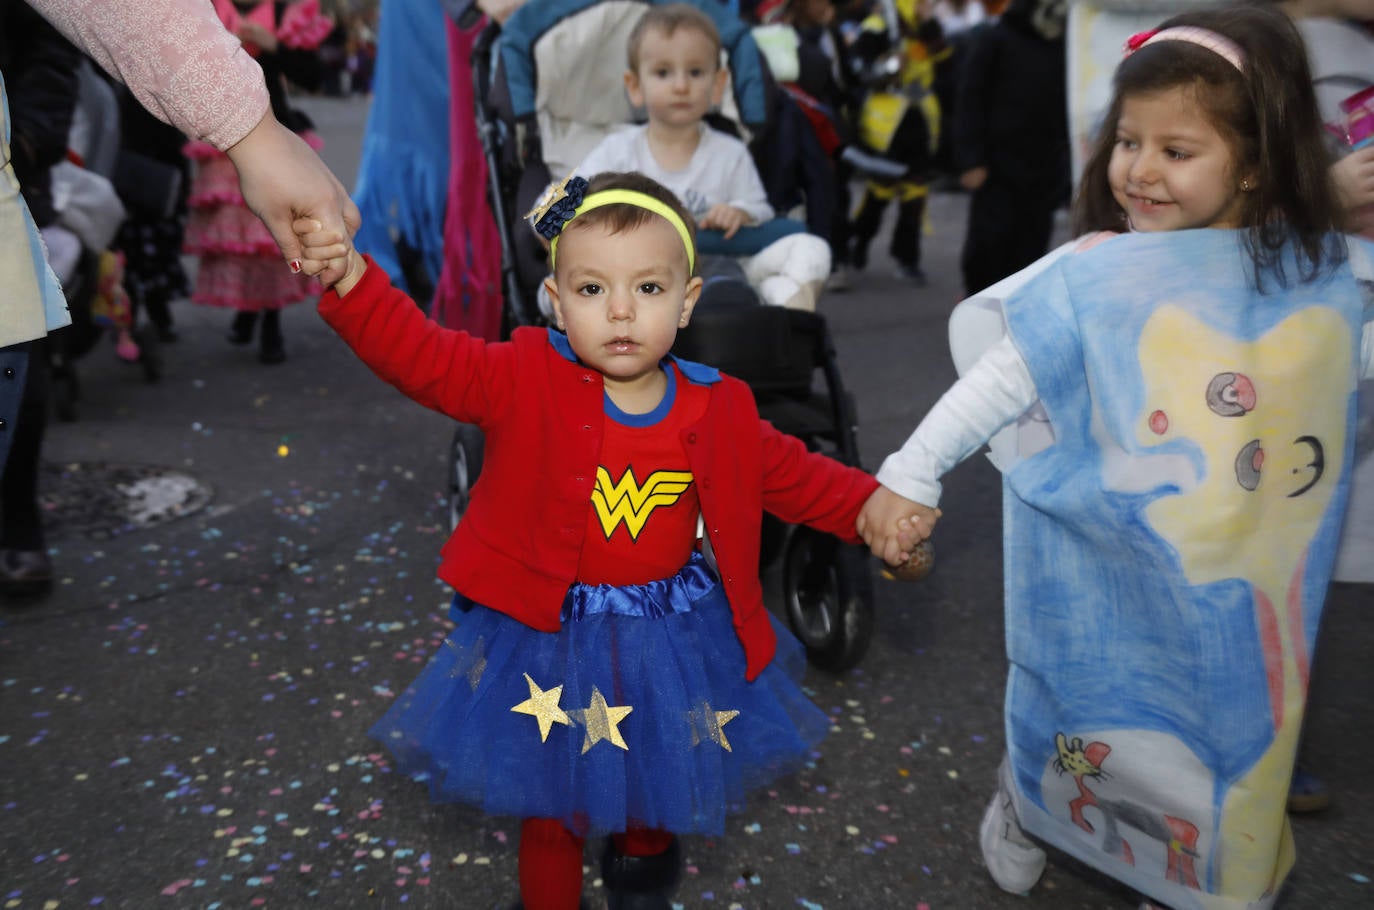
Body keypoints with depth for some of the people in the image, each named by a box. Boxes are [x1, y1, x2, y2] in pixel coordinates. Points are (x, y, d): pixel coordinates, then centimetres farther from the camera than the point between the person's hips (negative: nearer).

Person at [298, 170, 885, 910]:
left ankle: (644, 846, 60)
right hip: (551, 634, -2)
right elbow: (422, 357, -26)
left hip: (673, 635, 3)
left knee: (663, 775, 25)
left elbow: (789, 474, 6)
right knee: (549, 797, 17)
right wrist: (349, 281, -40)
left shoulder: (720, 413, -8)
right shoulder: (523, 382, -16)